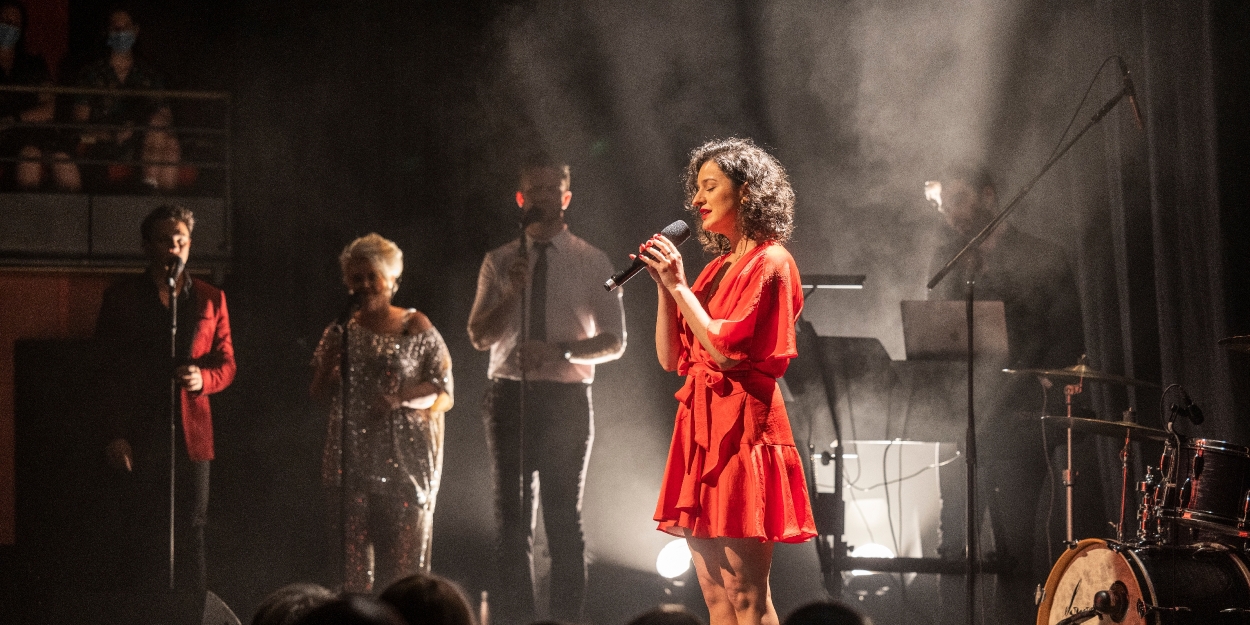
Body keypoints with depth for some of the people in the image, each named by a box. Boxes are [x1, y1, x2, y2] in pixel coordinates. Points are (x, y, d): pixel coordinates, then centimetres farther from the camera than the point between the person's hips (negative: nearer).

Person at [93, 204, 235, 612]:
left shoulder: (210, 299, 13)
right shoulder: (121, 298, 7)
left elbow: (227, 365, 14)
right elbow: (107, 372, 4)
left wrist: (203, 378, -10)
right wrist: (115, 435, -6)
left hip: (192, 434, 2)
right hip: (139, 434, -2)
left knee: (190, 533, -1)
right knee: (136, 535, -4)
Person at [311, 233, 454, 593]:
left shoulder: (416, 328, 3)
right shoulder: (341, 333, 12)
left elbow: (444, 395, 0)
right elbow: (320, 395, 13)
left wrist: (401, 397, -15)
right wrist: (330, 360, -2)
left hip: (406, 458, -2)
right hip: (353, 459, 3)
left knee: (404, 558, -6)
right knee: (352, 555, -3)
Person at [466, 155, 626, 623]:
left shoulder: (592, 263, 2)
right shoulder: (499, 262, 8)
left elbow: (614, 341, -1)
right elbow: (479, 337, 3)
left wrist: (561, 350, -17)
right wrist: (510, 293, -13)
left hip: (566, 397, -2)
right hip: (509, 396, 2)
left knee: (563, 517, -2)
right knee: (512, 518, 5)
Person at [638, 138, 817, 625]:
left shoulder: (769, 264, -6)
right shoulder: (717, 268, 18)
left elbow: (726, 350, -17)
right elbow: (671, 358, 16)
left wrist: (680, 285, -11)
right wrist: (665, 287, 7)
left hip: (740, 425, -9)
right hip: (701, 425, 9)